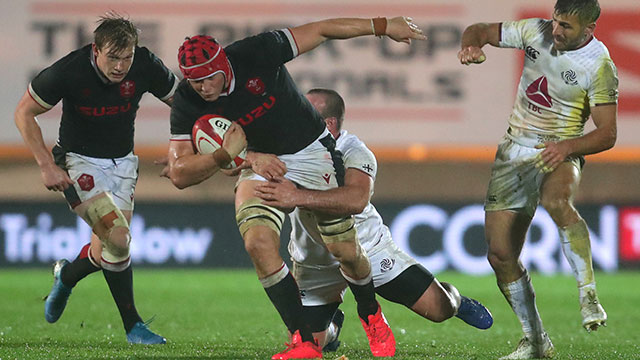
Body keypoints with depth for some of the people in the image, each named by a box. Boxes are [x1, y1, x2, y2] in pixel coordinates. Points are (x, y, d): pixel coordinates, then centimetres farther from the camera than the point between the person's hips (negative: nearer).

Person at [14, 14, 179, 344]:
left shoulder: (145, 66, -17)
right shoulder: (68, 71, -25)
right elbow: (24, 113, -13)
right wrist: (47, 166, -18)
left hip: (122, 162, 4)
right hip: (80, 162, -4)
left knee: (106, 249, 3)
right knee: (118, 239, -19)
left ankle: (67, 275, 37)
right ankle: (132, 325, -4)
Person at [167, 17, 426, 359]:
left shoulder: (255, 54, -27)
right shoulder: (187, 102, -20)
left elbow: (321, 30, -14)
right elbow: (178, 173, -20)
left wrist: (383, 26, -6)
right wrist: (239, 156, -32)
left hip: (313, 154, -1)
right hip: (262, 162, 1)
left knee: (345, 251, 3)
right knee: (258, 243, -23)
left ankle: (371, 317, 35)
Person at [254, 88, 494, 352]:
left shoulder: (355, 154, -26)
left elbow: (357, 199, -47)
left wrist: (298, 197, -59)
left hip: (370, 249, -2)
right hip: (316, 264, 2)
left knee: (438, 309, -7)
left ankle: (453, 299, 33)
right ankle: (332, 324, 36)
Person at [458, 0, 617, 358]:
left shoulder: (600, 67, -14)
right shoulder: (536, 31, -1)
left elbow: (607, 134, -13)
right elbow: (480, 31, 8)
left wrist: (568, 146, -32)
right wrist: (471, 44, -16)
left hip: (558, 154, -5)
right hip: (514, 152, 5)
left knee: (557, 202, -41)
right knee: (501, 254, 1)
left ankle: (589, 296, -33)